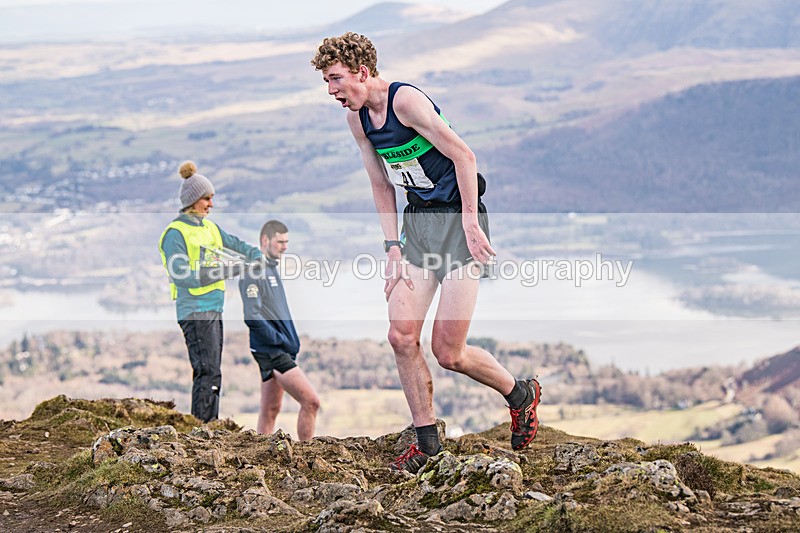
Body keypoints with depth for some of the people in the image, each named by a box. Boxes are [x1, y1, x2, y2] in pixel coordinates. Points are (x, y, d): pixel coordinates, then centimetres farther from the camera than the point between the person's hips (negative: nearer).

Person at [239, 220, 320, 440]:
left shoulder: (272, 268, 16)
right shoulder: (253, 271, -13)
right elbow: (252, 317, -20)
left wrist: (291, 341, 12)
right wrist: (281, 341, -17)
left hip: (279, 352, 10)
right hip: (271, 352, -10)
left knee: (270, 410, 11)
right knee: (311, 402, -12)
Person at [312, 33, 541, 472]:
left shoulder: (405, 99, -18)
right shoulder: (358, 118, 6)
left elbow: (463, 155, -18)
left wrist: (470, 223, -19)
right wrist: (393, 247, 6)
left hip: (459, 217, -7)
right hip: (416, 219, 7)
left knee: (448, 353, -8)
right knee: (402, 336, -3)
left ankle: (522, 394, 18)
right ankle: (427, 442, 9)